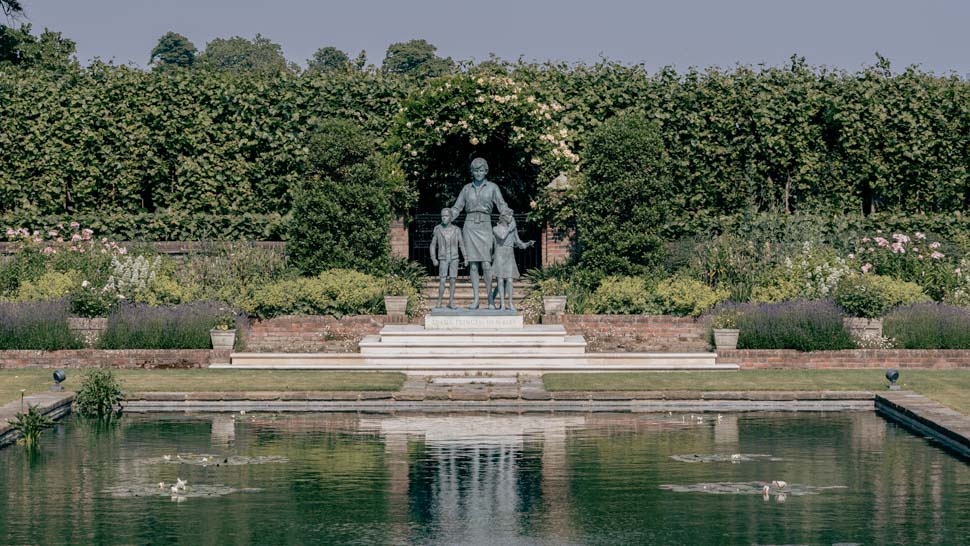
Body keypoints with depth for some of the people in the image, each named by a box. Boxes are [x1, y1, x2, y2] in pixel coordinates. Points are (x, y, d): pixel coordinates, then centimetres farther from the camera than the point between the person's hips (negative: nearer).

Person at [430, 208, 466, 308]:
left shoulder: (456, 230, -3)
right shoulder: (437, 229, -4)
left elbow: (462, 244, 1)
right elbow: (433, 245, 2)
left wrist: (466, 258, -6)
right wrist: (433, 259, -8)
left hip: (454, 258, 1)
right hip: (443, 259, -1)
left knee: (452, 280, 0)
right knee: (442, 280, -11)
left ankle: (451, 302, 7)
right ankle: (439, 302, -2)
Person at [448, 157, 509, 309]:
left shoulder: (492, 187, 4)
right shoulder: (467, 189, 10)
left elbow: (502, 206, -4)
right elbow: (457, 208, 12)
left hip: (485, 227, -2)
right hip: (470, 227, 2)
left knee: (486, 264, -9)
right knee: (473, 263, -1)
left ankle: (490, 297, 5)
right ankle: (475, 299, 1)